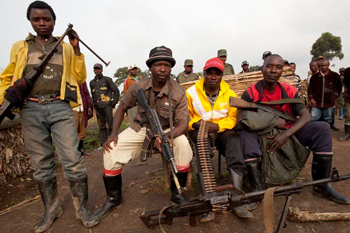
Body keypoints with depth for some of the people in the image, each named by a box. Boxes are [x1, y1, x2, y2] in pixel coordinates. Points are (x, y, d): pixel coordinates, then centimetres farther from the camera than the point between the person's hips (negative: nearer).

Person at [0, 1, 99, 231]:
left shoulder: (66, 47, 14)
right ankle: (52, 209, 24)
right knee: (42, 164, 8)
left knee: (72, 160, -7)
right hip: (31, 109, 2)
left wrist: (76, 49, 0)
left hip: (60, 107, -1)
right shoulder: (19, 47, 16)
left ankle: (82, 208, 8)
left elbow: (79, 78, 7)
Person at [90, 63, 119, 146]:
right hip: (98, 108, 4)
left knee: (111, 126, -6)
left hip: (107, 106, -4)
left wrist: (114, 102, -3)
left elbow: (116, 91, 3)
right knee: (102, 127, 7)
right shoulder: (92, 82, 18)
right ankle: (103, 144, 12)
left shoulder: (107, 79, 5)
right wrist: (94, 104, 14)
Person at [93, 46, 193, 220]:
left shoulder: (178, 92, -17)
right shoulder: (139, 86, -11)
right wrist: (114, 133, -9)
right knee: (111, 148, -18)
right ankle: (114, 198, 5)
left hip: (167, 129, -1)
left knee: (183, 143, -32)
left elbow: (182, 123, -19)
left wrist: (167, 137, -40)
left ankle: (177, 193, -9)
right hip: (140, 128, 2)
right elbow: (122, 108, 3)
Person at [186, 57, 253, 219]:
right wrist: (196, 124, -20)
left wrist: (217, 126, -22)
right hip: (199, 130, -1)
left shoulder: (230, 94, 4)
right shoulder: (191, 93, 0)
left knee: (234, 138, -31)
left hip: (222, 130, 2)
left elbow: (233, 118, -3)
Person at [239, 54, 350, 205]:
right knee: (245, 133, -35)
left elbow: (306, 116, -9)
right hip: (262, 137, -3)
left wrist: (286, 134, -26)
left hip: (288, 135, 4)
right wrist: (274, 121, -23)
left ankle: (322, 184, -3)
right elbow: (241, 120, -19)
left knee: (322, 128, -15)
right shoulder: (250, 93, -8)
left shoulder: (289, 92, 2)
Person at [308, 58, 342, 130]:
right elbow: (310, 88, 9)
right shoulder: (314, 76, 4)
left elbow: (339, 87, 10)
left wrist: (335, 95, -1)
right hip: (316, 103, 0)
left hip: (329, 103, 0)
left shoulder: (335, 76, 4)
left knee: (328, 119, 12)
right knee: (312, 118, -2)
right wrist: (311, 98, 1)